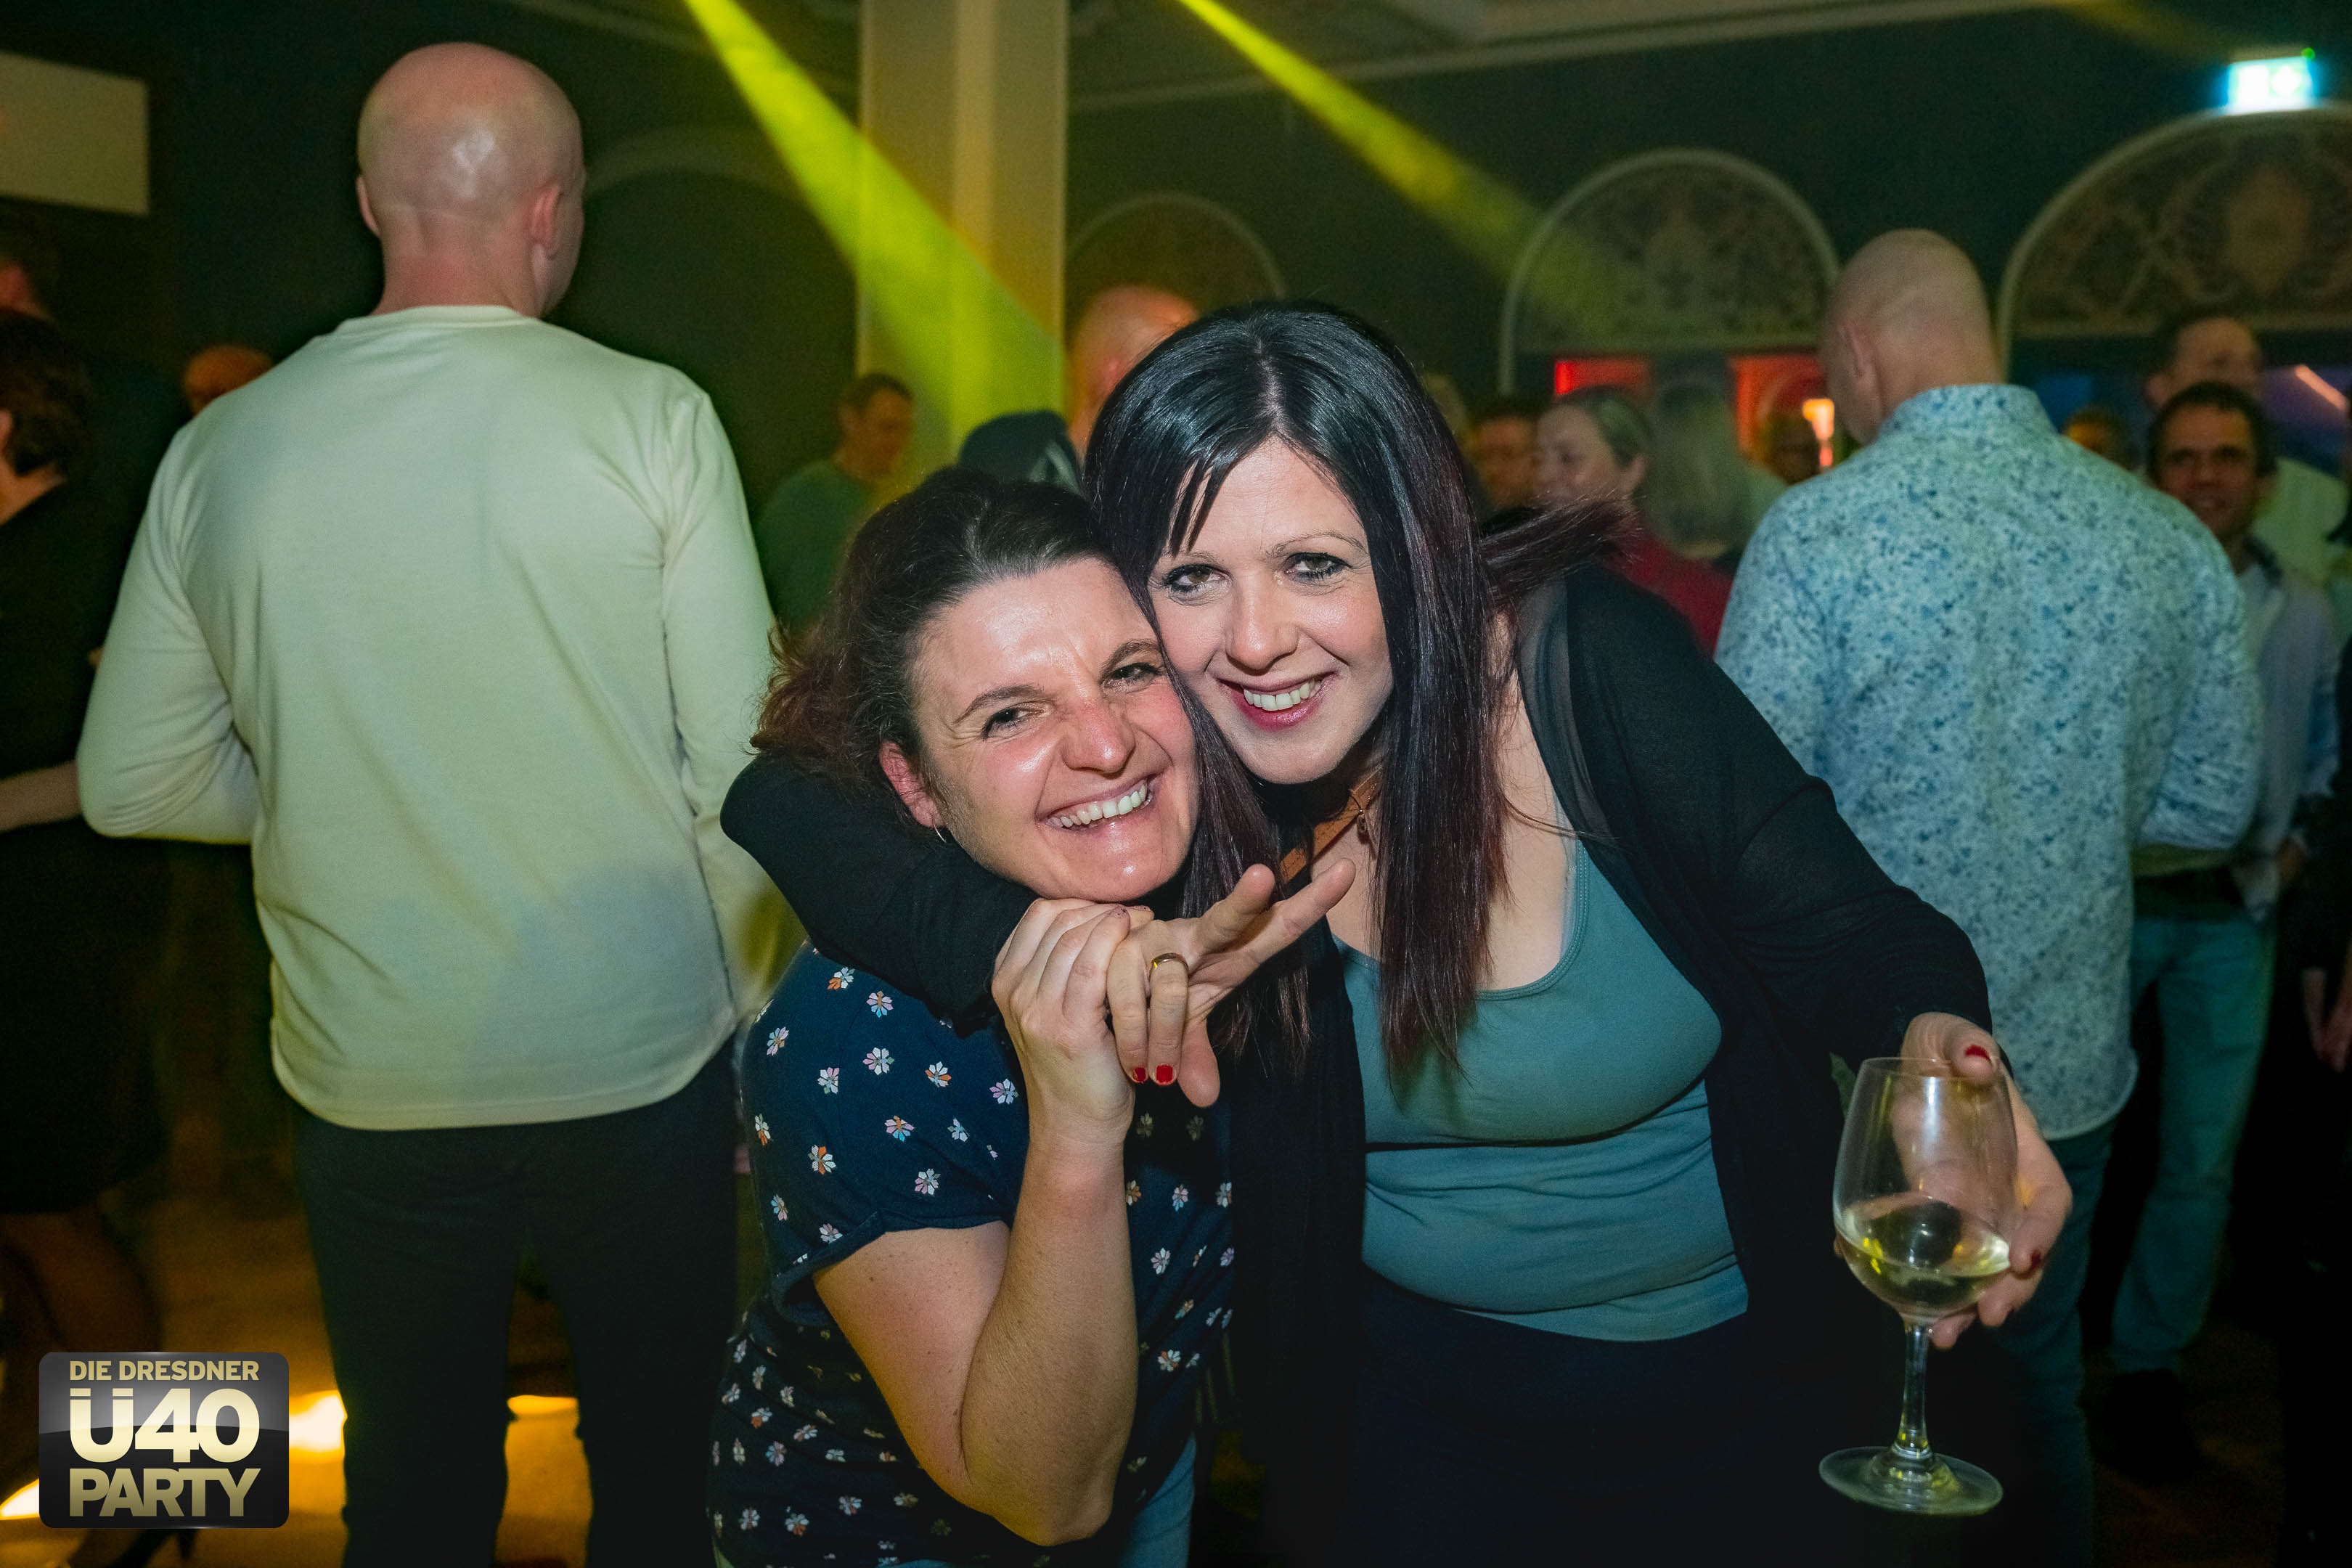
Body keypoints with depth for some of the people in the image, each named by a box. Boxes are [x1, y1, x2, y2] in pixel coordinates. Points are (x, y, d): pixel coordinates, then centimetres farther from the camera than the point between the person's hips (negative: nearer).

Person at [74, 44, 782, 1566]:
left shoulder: (221, 450, -2)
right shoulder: (650, 420, -11)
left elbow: (135, 784, 4)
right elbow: (743, 765, -13)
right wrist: (759, 1016, 0)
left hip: (371, 1087, 3)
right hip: (639, 1069, -2)